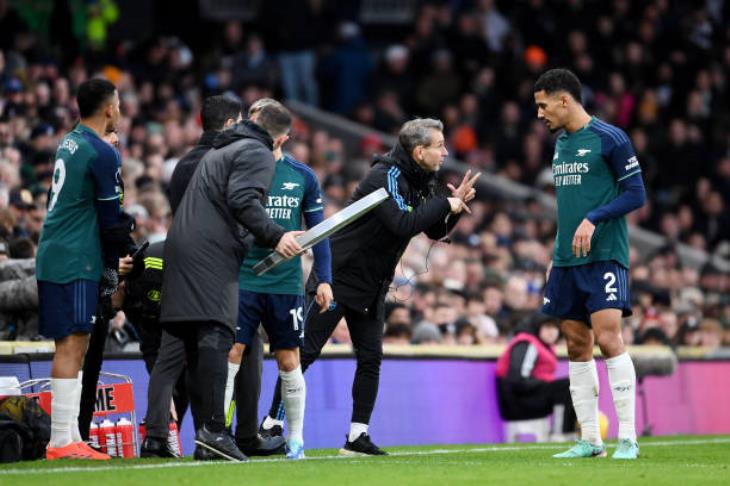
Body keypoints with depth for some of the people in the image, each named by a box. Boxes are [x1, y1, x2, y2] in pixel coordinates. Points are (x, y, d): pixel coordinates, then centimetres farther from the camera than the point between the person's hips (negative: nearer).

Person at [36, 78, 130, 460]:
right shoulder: (102, 154, -12)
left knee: (72, 347, 11)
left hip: (53, 254, 9)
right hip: (75, 262, -9)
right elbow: (112, 220, -9)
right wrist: (111, 269, 1)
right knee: (71, 347, -10)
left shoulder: (69, 143, 15)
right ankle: (61, 442, -13)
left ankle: (70, 436, 12)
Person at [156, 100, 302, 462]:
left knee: (177, 338, 9)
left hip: (181, 246, 9)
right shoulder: (258, 154, -1)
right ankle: (213, 428, -23)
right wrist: (275, 237, -18)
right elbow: (243, 201, -16)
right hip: (212, 255, -9)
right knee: (215, 337, -14)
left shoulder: (220, 150, 28)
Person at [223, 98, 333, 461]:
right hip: (242, 280, -1)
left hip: (287, 284, 1)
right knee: (231, 353, -9)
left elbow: (318, 230, 10)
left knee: (289, 361, 6)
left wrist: (324, 280, 3)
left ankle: (295, 438, 16)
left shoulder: (303, 176, 6)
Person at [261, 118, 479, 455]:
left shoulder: (419, 181, 6)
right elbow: (402, 224, -33)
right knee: (305, 352, -5)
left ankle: (358, 435, 4)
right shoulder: (384, 177, -21)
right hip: (338, 276, -9)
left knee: (371, 358, 2)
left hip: (371, 285, 9)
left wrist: (455, 206, -5)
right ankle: (271, 425, -1)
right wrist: (445, 204, -24)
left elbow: (435, 231, 13)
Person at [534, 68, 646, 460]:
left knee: (607, 338, -15)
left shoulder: (609, 139, -7)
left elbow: (635, 193, -9)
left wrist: (593, 219, -20)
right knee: (576, 345, 5)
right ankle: (589, 440, 9)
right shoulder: (561, 143, 16)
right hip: (567, 261, 8)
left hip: (604, 256, -7)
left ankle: (627, 438, -11)